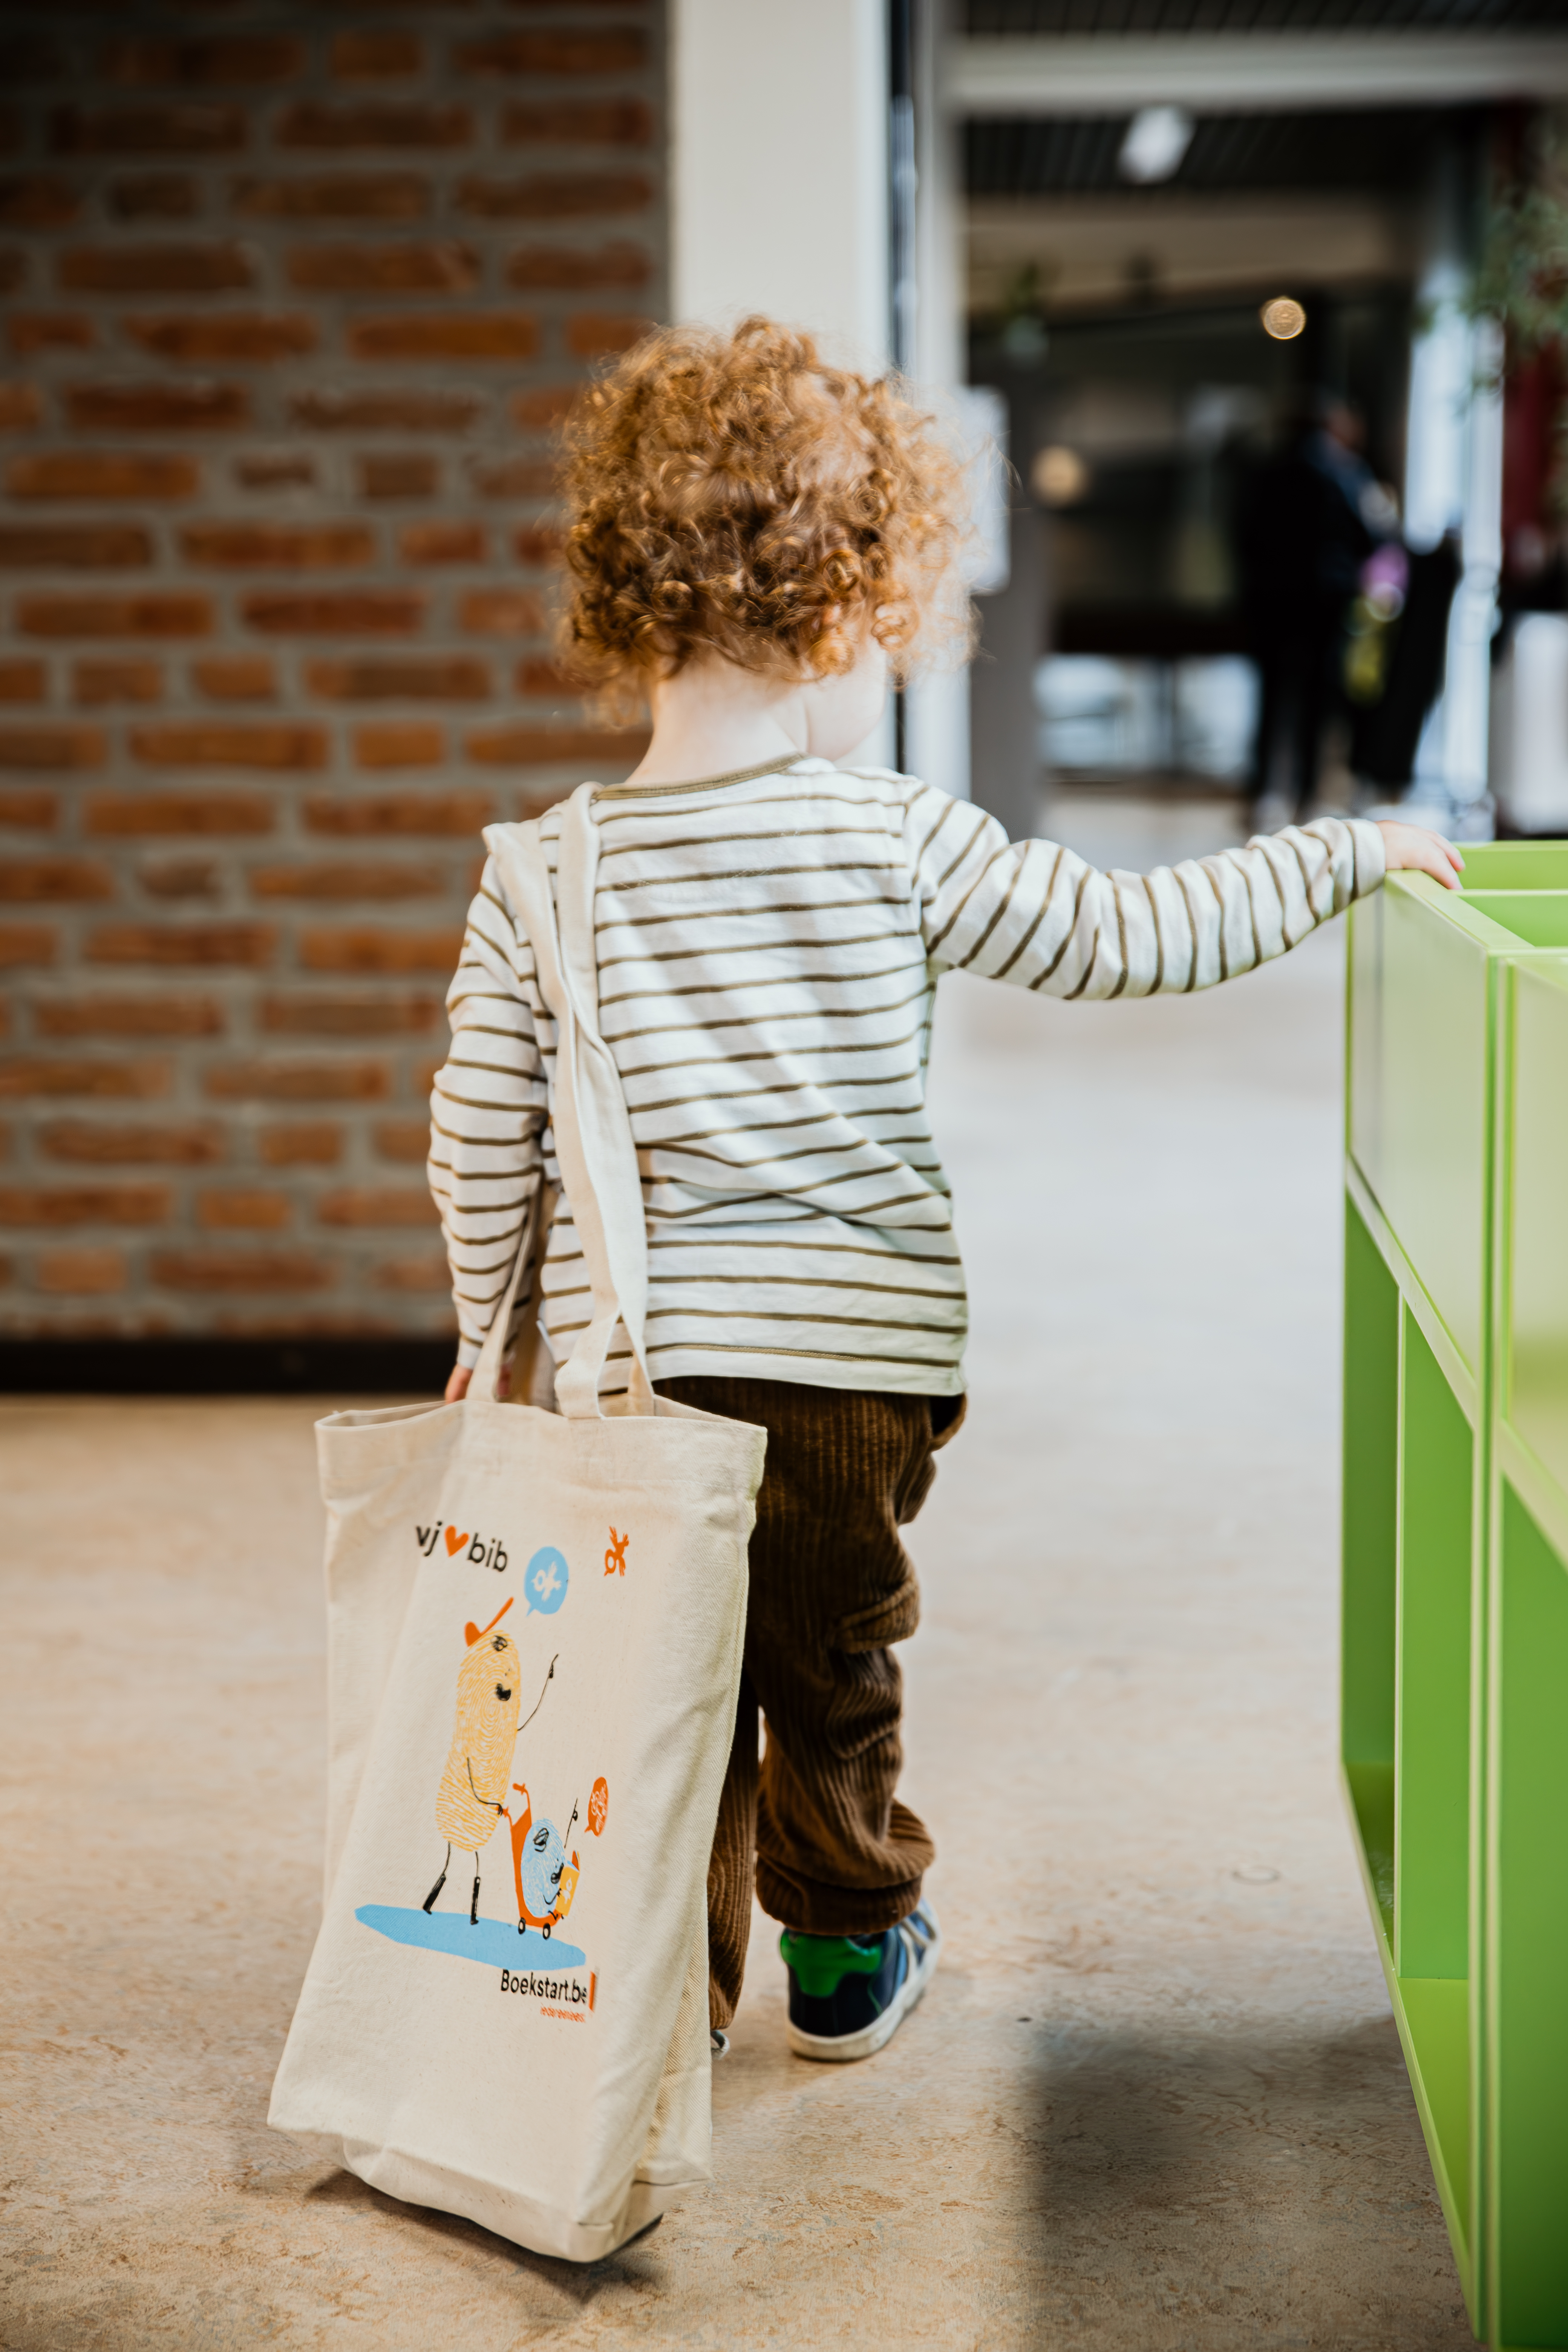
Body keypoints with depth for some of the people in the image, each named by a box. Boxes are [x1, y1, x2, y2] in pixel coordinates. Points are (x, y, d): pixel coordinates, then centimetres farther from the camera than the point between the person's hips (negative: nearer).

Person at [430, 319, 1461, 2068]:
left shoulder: (544, 870, -4)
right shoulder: (898, 841, -10)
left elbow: (478, 1138, 0)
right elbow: (1125, 938, -5)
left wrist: (489, 1332, 16)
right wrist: (1342, 853, 9)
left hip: (627, 1353, 1)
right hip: (856, 1351, -1)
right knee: (832, 1675, 18)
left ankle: (671, 1977, 20)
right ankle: (848, 1954, 34)